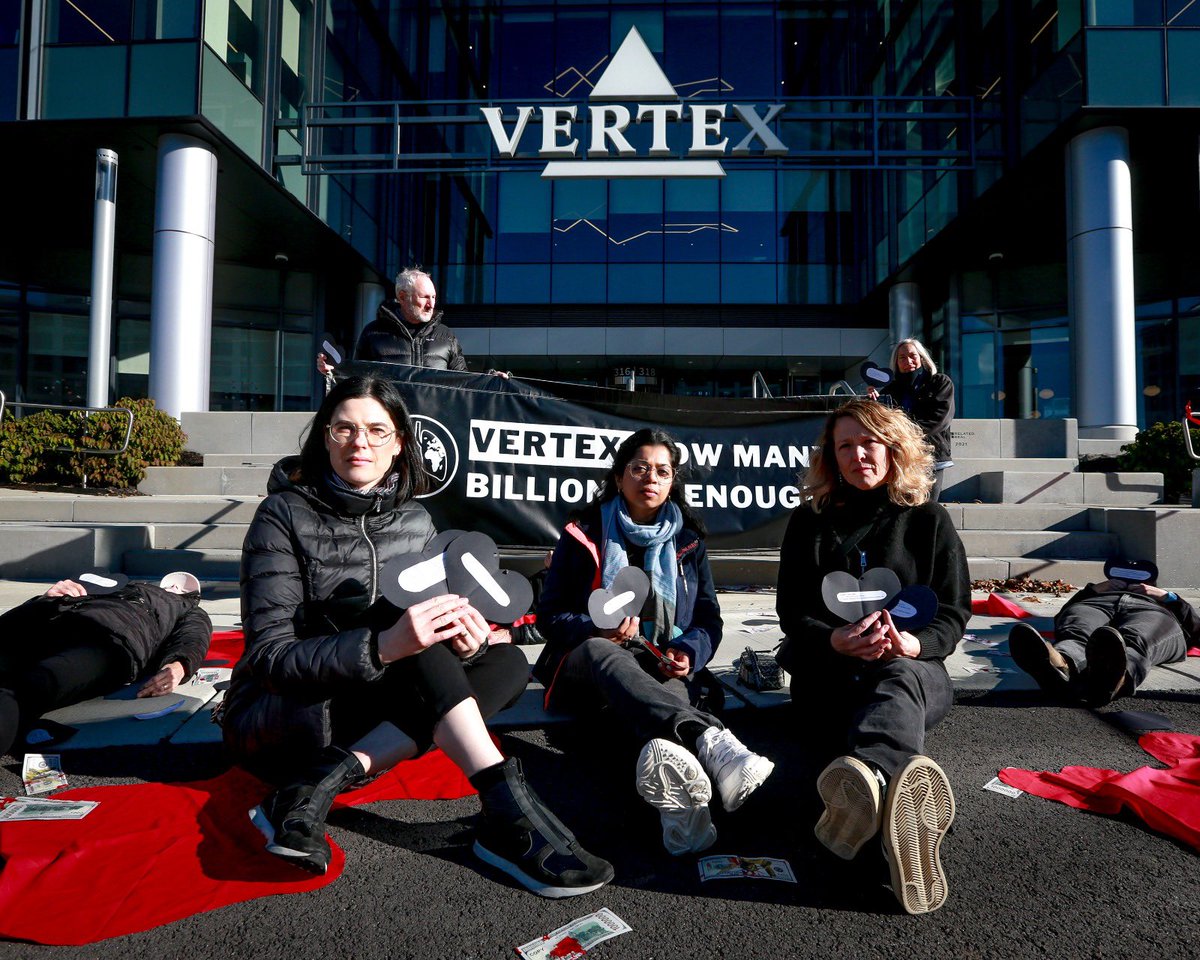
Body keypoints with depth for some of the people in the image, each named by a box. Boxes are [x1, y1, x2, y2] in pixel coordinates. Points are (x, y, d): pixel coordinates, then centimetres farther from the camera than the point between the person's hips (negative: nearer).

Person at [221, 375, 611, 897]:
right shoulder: (284, 515, -12)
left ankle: (321, 785, -25)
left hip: (368, 712, 5)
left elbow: (428, 628, 3)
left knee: (506, 662, -14)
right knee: (393, 610, -29)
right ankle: (506, 806, -36)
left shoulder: (414, 522, 1)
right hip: (274, 721, -5)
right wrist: (383, 646, -37)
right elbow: (271, 656, -20)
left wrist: (461, 639, -23)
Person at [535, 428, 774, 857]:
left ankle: (664, 756, -73)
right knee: (602, 652, -40)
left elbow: (709, 620, 13)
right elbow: (549, 615, 5)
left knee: (668, 690, -37)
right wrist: (597, 629, -17)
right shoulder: (584, 534, 10)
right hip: (585, 667, -1)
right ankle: (710, 740, -64)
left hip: (663, 669, 2)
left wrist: (689, 653, -11)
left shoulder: (687, 540, 17)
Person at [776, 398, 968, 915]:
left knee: (896, 680, -39)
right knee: (888, 697, -36)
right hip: (828, 670, 1)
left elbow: (953, 613, 5)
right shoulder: (810, 520, 12)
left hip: (913, 666, 0)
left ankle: (862, 778, -72)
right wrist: (835, 640, -19)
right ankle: (900, 786, -69)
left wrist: (913, 643, -19)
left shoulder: (929, 520, 13)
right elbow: (791, 611, 5)